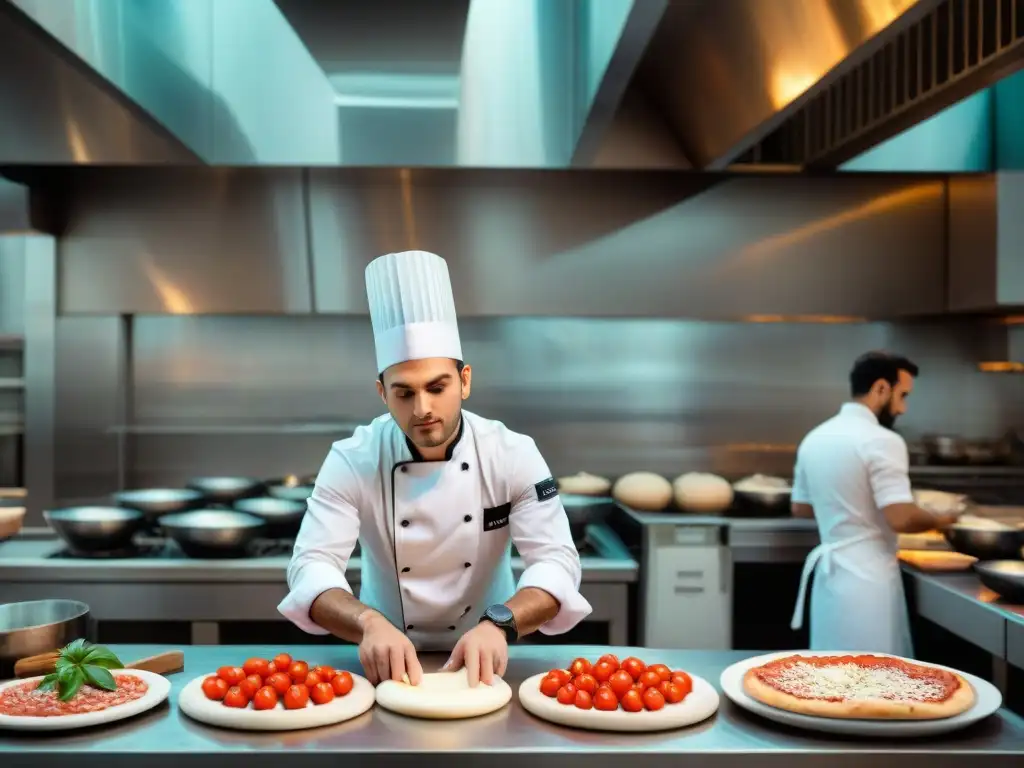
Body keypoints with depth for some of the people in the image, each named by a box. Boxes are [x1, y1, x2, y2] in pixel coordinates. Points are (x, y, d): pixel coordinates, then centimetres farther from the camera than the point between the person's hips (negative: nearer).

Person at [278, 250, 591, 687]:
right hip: (389, 660, 0)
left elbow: (556, 561, -17)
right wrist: (370, 623, -38)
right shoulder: (352, 461, -13)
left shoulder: (513, 454, -12)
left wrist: (498, 624, -35)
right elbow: (311, 566, -19)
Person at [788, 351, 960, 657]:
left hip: (829, 574, 8)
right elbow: (901, 518, -21)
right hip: (868, 579, -8)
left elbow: (800, 508, 19)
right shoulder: (881, 441, -15)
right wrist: (940, 520, -3)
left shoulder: (814, 438, 9)